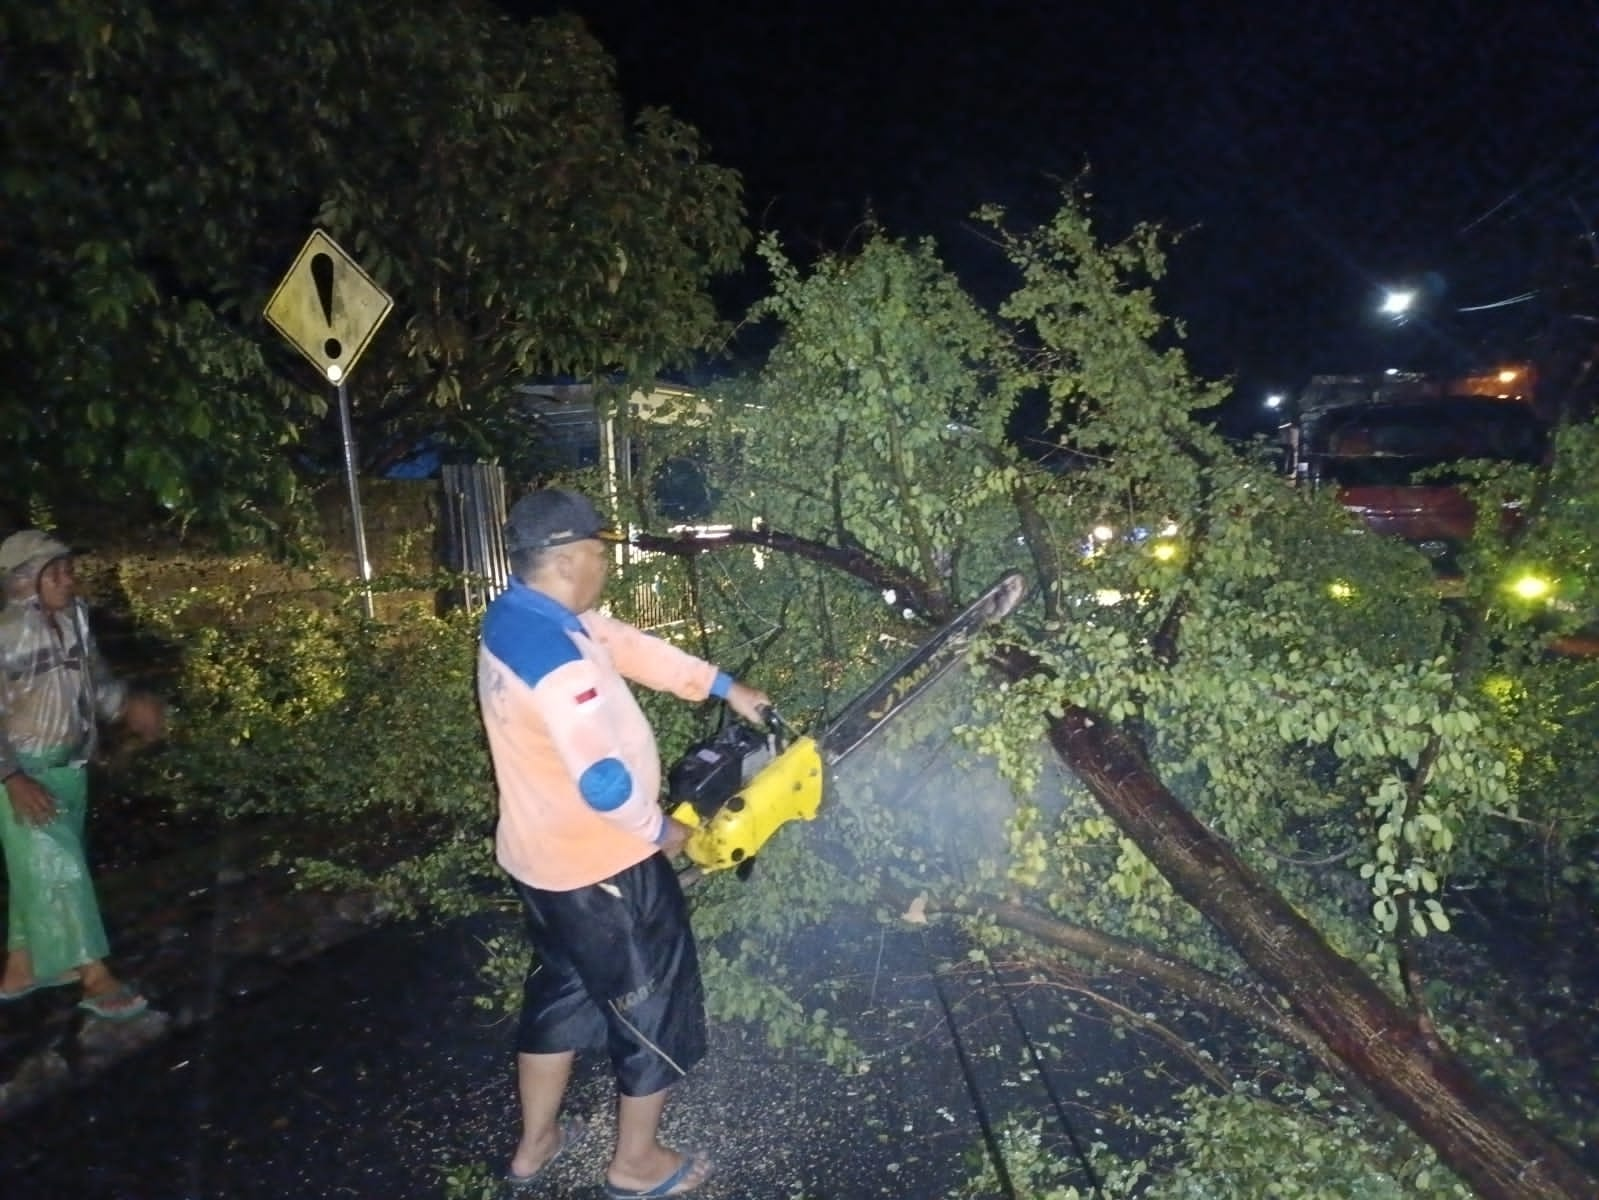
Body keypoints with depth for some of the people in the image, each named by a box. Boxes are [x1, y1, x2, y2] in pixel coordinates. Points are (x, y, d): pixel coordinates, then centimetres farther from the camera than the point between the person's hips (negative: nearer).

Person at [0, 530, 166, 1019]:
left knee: (39, 869, 17)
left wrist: (128, 704, -5)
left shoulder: (75, 617, -1)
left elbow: (94, 675, 12)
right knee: (57, 869, -3)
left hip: (69, 765, 7)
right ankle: (97, 978, 5)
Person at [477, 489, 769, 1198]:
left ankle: (536, 1143, 43)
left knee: (562, 988, 26)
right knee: (656, 1007, 12)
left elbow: (632, 647, 6)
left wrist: (726, 689, 9)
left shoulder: (518, 616, 0)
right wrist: (662, 832, -12)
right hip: (603, 867, -9)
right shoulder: (559, 658, -32)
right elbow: (606, 783, -32)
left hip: (539, 857, 9)